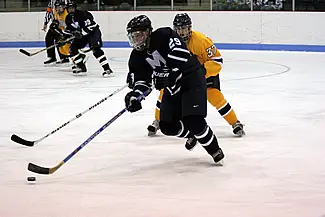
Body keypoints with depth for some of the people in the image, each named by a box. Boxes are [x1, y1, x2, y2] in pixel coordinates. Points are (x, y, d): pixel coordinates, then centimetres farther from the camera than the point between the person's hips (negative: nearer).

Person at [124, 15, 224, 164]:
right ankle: (193, 135, 33)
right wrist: (135, 95, -23)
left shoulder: (164, 35, -20)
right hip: (172, 86, 8)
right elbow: (141, 78, -3)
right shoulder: (137, 56, 1)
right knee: (167, 126, 4)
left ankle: (214, 150, -2)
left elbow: (181, 54, -33)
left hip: (192, 79, -8)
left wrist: (166, 74, -38)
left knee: (193, 120, -21)